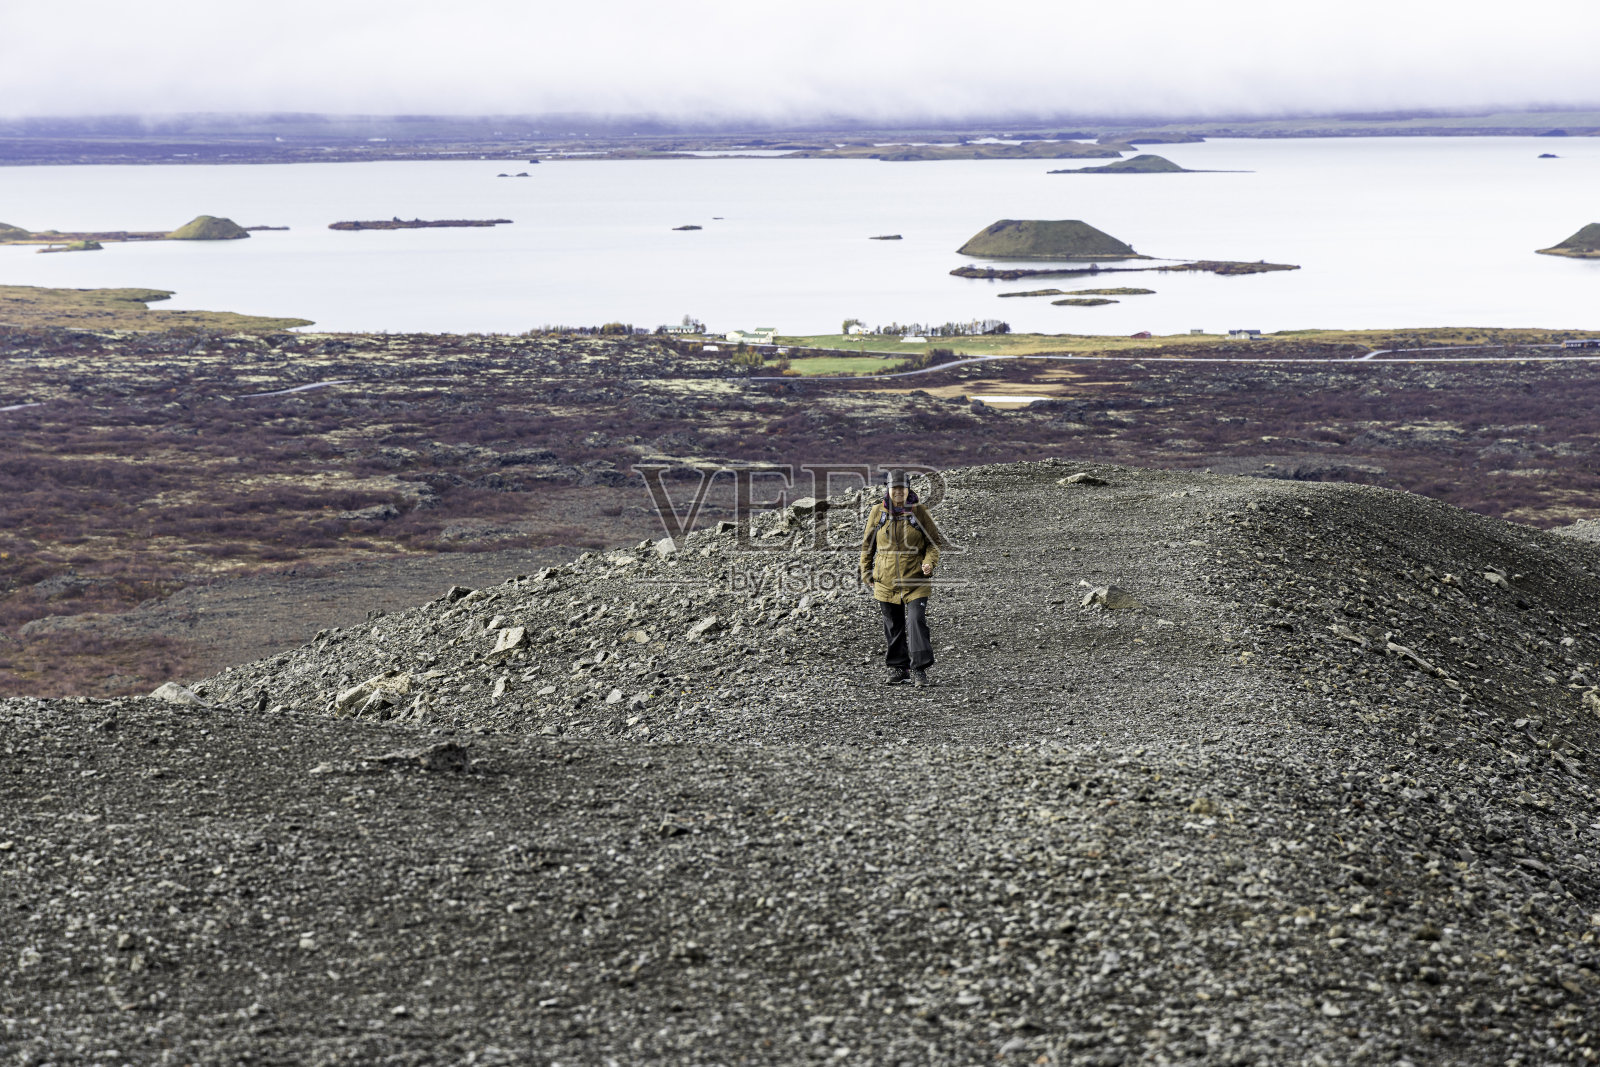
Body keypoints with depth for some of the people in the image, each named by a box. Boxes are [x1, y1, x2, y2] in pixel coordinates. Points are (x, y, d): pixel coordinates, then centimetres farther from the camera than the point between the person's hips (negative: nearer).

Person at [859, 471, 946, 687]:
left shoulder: (919, 511, -2)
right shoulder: (877, 512, 2)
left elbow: (933, 541, 4)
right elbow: (867, 543, 12)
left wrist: (930, 562, -13)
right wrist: (865, 570, 11)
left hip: (915, 580, -2)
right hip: (886, 580, 2)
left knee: (917, 621, -13)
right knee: (893, 625, 10)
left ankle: (919, 668, -9)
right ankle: (898, 667, 22)